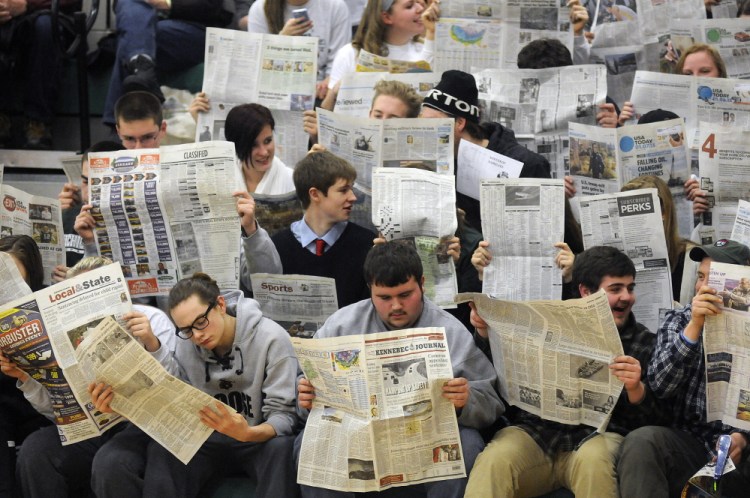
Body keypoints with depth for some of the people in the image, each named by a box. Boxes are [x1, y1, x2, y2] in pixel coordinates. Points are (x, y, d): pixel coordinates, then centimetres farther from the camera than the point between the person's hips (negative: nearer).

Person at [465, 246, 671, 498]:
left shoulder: (643, 342, 12)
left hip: (596, 438, -1)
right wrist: (485, 333, 1)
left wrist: (636, 389, -15)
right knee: (496, 460, -31)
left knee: (594, 459, -36)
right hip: (536, 431, 1)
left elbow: (658, 419, 6)